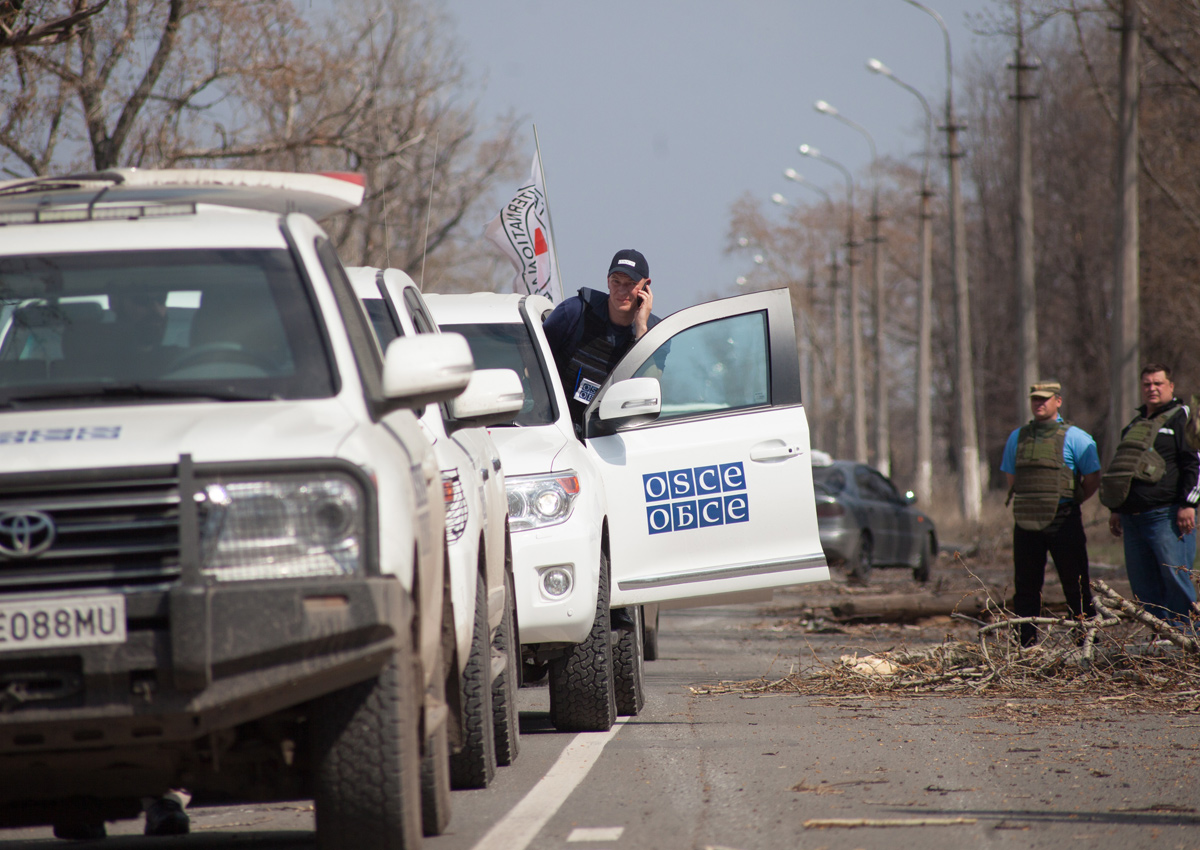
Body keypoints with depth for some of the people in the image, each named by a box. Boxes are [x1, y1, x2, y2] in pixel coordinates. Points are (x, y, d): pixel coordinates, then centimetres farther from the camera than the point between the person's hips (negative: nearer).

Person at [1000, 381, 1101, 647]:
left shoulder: (1074, 438, -2)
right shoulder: (1017, 438, 13)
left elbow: (1092, 479, 1)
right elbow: (1011, 477, 21)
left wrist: (1066, 503, 7)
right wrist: (1028, 503, 11)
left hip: (1063, 523, -4)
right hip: (1026, 523, 4)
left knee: (1076, 585, -3)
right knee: (1025, 586, 5)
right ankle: (1025, 644, 10)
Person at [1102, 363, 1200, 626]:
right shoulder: (1135, 425, 23)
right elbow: (1121, 468, 29)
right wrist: (1116, 510, 23)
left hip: (1167, 515, -8)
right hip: (1133, 518, 8)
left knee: (1175, 577, -12)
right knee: (1143, 585, 4)